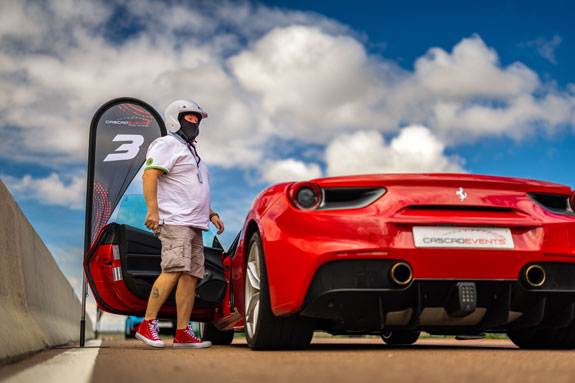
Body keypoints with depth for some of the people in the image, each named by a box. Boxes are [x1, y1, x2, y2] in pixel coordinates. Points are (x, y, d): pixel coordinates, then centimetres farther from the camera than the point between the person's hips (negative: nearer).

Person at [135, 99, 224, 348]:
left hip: (194, 225, 10)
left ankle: (183, 333, 1)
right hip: (174, 221, -9)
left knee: (191, 276, 1)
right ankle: (147, 325, -19)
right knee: (174, 270, -21)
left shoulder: (190, 151, 29)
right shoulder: (166, 145, -1)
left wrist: (211, 214, 23)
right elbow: (149, 175, -15)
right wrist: (152, 209, -26)